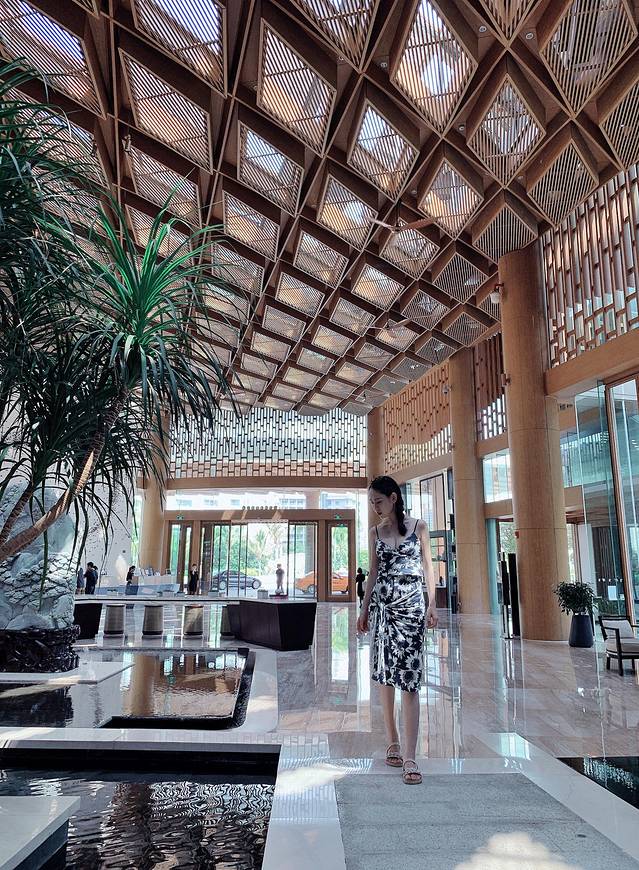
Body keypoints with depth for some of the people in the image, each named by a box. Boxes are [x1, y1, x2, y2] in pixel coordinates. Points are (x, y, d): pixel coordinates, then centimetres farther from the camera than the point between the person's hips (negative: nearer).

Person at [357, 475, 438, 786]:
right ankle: (393, 742, 21)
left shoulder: (418, 526, 1)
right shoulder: (375, 532, 8)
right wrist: (364, 610, 11)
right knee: (385, 675, 6)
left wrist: (432, 604, -3)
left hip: (412, 606, -3)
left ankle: (410, 758, -4)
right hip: (381, 605, 3)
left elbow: (427, 566, 3)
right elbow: (373, 572, 12)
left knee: (409, 680, -6)